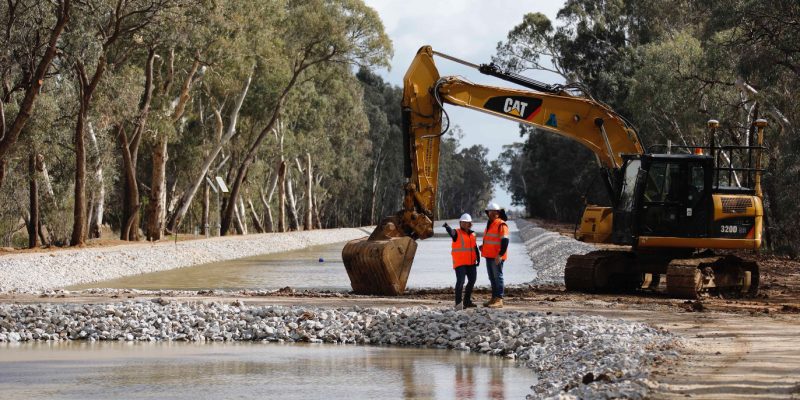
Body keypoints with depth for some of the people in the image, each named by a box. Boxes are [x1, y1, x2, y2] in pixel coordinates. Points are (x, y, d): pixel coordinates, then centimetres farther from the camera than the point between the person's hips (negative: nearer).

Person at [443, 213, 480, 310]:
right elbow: (451, 232, -28)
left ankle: (467, 301, 30)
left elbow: (475, 248, 20)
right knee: (460, 281, -17)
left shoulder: (472, 235, 13)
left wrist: (478, 259, 9)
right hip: (460, 263, -7)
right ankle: (458, 303, -16)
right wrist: (447, 227, -50)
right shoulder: (457, 233, -4)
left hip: (471, 263, 7)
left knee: (472, 281, 15)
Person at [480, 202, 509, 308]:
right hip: (489, 256, 9)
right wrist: (483, 246, 13)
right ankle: (494, 298, 19)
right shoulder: (490, 224, 19)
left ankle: (499, 300, -8)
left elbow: (505, 241, -18)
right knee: (492, 278, 13)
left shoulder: (501, 225, -11)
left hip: (497, 257, -9)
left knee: (497, 277, -8)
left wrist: (500, 255, -24)